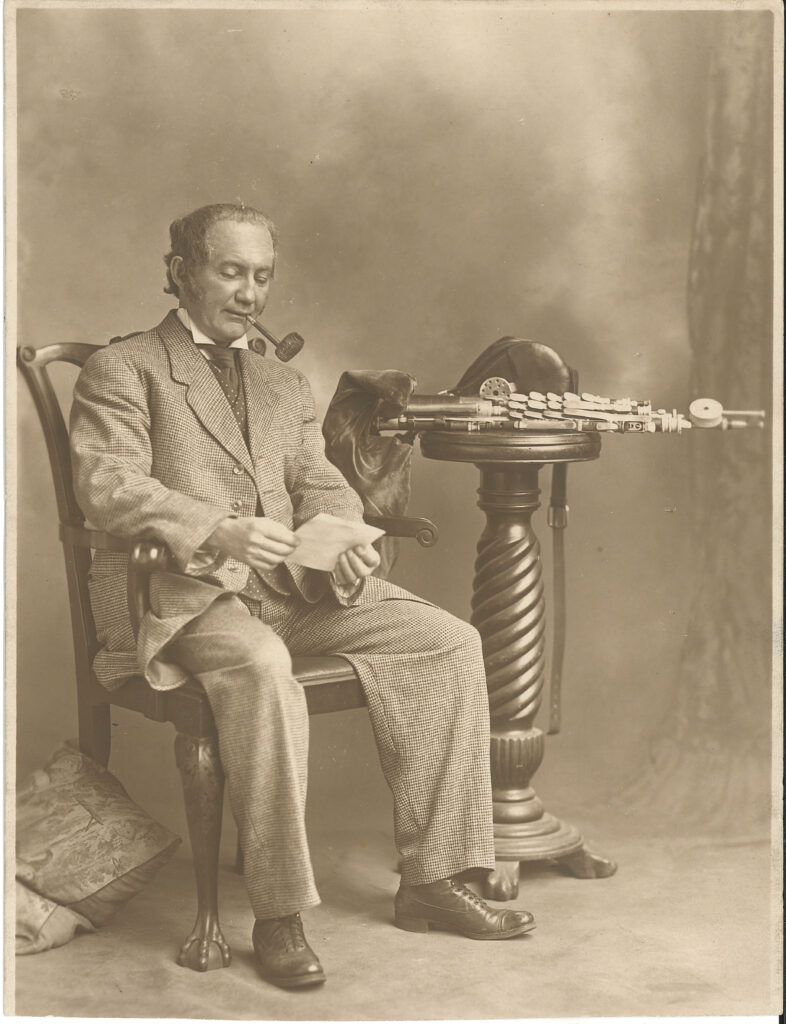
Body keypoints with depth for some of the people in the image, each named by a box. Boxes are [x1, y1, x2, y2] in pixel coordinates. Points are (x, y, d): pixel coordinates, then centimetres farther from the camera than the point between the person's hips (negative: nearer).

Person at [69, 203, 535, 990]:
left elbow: (321, 486, 17)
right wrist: (216, 532, -26)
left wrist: (346, 544, -8)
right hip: (180, 592, -6)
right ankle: (278, 914, -26)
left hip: (295, 585, 6)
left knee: (451, 643, -12)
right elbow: (105, 484, -9)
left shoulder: (284, 385, 27)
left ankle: (430, 880, -6)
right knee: (260, 664, -38)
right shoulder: (121, 370, 6)